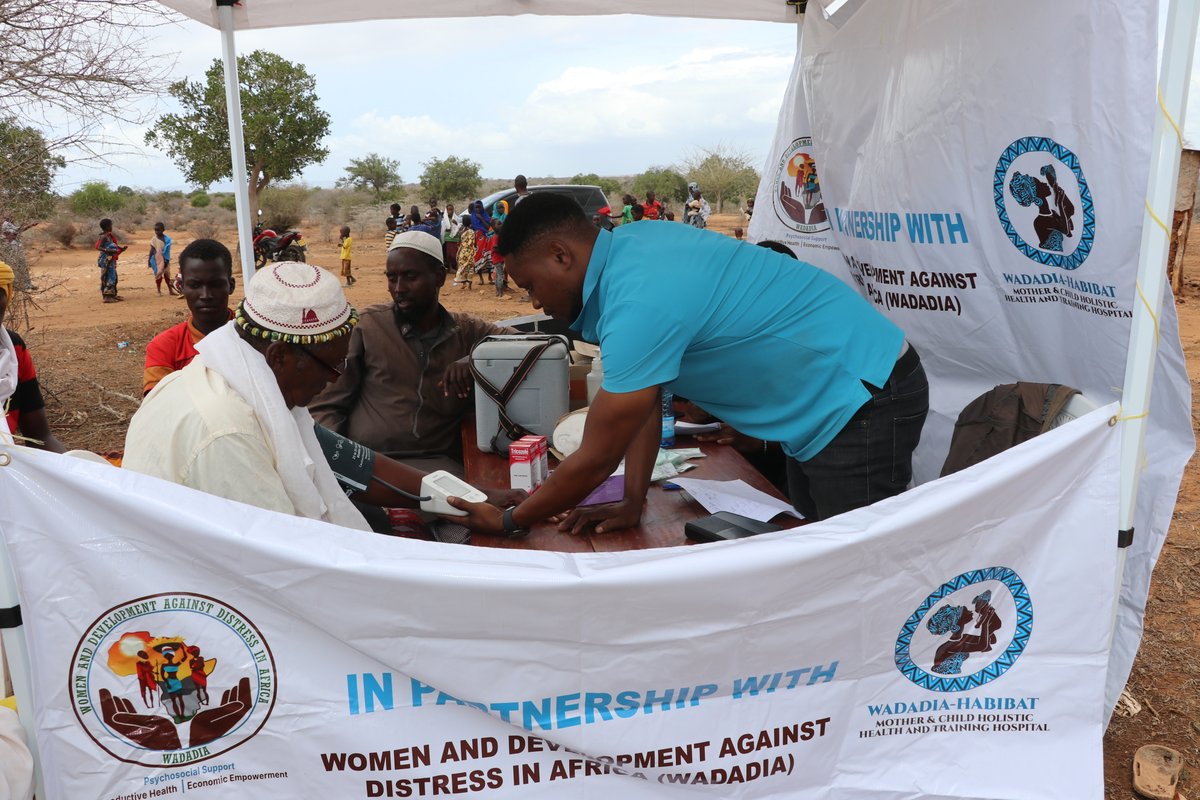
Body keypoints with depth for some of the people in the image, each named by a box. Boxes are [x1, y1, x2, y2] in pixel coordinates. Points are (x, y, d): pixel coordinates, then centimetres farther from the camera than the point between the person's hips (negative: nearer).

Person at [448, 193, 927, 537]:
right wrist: (632, 502, 5)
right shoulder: (627, 247, 1)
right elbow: (643, 395, 7)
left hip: (863, 399, -10)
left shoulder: (640, 304, -29)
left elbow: (595, 460, -21)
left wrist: (509, 522, -7)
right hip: (823, 406, 10)